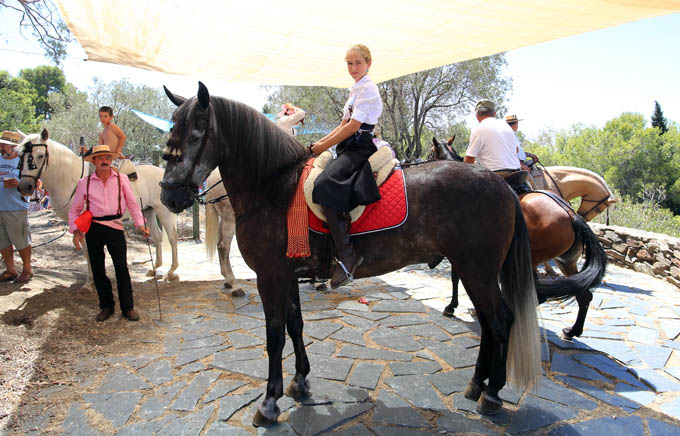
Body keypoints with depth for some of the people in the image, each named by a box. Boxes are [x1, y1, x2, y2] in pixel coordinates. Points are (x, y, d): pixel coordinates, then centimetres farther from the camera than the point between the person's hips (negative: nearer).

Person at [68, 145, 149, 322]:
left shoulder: (121, 179, 2)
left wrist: (140, 224, -3)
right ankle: (106, 306, 22)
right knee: (97, 269, 8)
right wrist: (75, 230, -2)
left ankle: (128, 307, 8)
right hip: (93, 229, 2)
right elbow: (75, 210, 10)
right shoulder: (84, 182, 3)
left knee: (122, 267, -2)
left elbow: (132, 204, 6)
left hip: (115, 227, -1)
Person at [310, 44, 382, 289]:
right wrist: (320, 143, 12)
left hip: (360, 148, -10)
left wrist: (324, 146, -11)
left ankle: (346, 255, -31)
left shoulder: (367, 88, -6)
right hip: (349, 148, 10)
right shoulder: (356, 90, 24)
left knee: (323, 186, -31)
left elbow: (353, 126, -15)